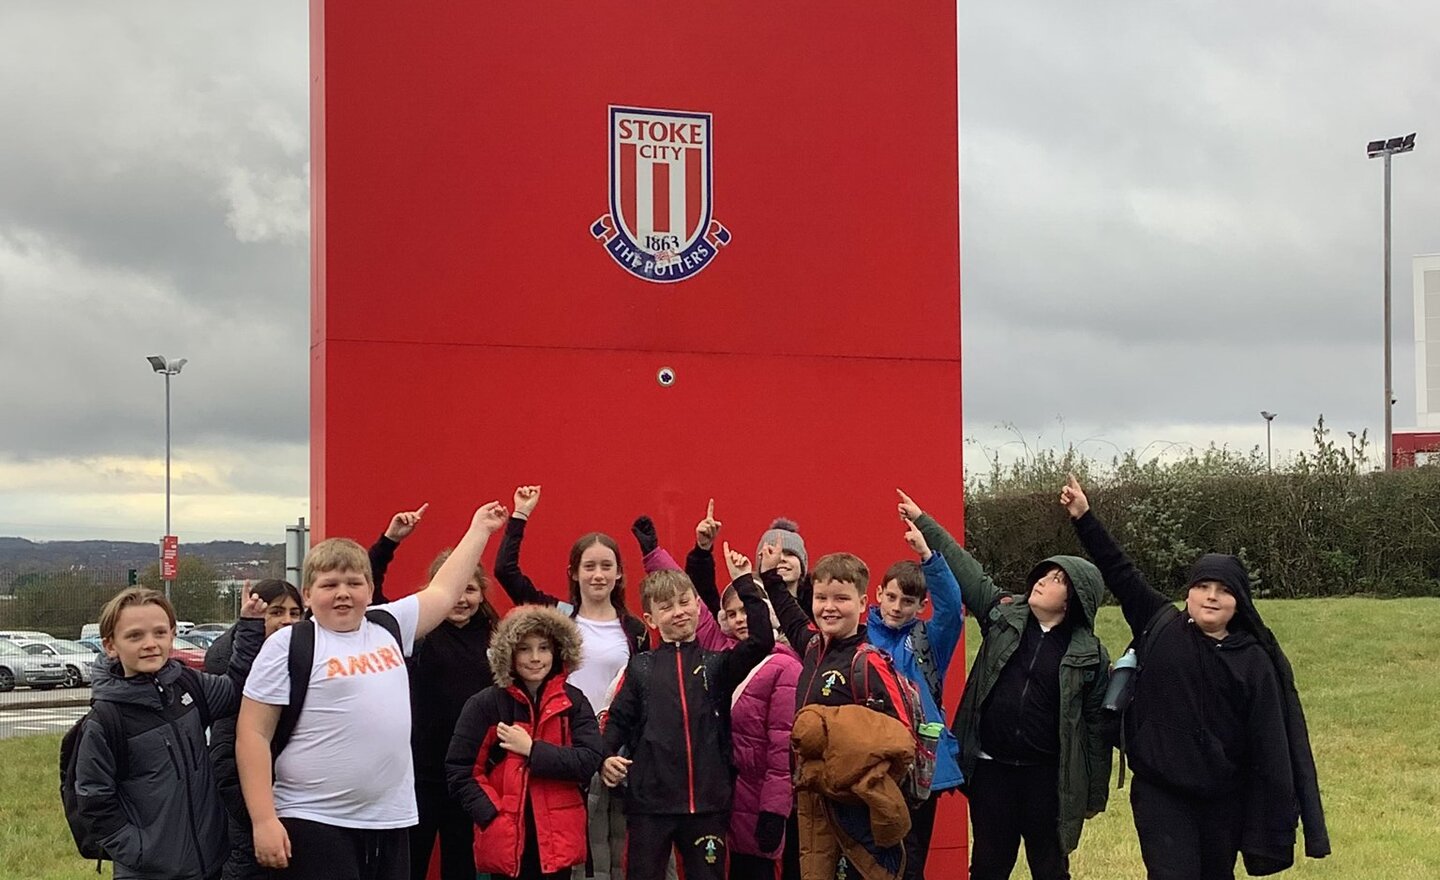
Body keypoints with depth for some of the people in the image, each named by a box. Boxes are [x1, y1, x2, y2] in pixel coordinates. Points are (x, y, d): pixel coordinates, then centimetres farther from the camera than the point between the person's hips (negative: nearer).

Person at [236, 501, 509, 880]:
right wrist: (264, 820, -14)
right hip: (315, 824, -6)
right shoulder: (290, 645, -4)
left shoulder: (387, 627, 12)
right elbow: (253, 735, -7)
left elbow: (443, 591, 26)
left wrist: (479, 529, 32)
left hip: (391, 821, 6)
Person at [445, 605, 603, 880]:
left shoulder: (574, 702, 4)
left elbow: (589, 760, -7)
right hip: (505, 838, -1)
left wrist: (532, 749, -13)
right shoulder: (485, 705, -1)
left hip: (557, 839, 1)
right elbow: (459, 770, -2)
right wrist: (491, 815, -11)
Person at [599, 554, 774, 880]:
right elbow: (618, 720, 6)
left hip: (707, 803, 1)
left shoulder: (717, 665, 8)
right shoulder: (640, 667, 8)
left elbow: (762, 641, -7)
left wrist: (745, 584, -7)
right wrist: (606, 757, -13)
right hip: (649, 803, 0)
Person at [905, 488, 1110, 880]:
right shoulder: (1003, 614, 4)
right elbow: (963, 567, 6)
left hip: (1047, 776, -2)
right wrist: (921, 520, 3)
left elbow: (1096, 726, -2)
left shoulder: (1091, 656, -4)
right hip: (991, 769, 3)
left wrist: (1094, 794, -1)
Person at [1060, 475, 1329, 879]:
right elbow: (1119, 571, 4)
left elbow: (1269, 742, -5)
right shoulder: (1160, 626, -1)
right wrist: (1084, 517, 1)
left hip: (1223, 798, 1)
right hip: (1159, 791, -1)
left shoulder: (1254, 661, -4)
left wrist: (1276, 812, -8)